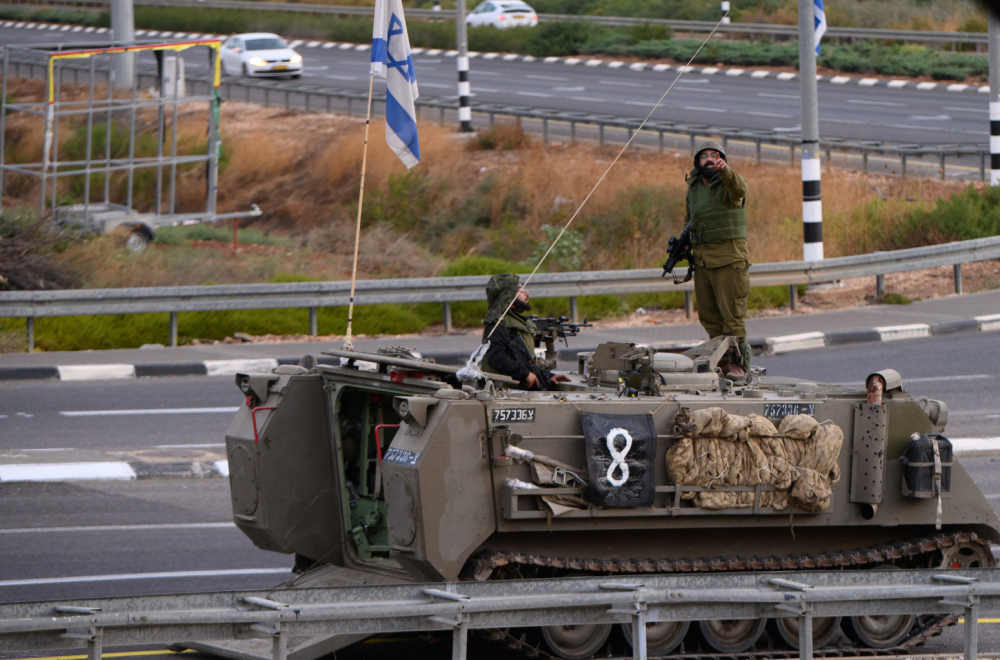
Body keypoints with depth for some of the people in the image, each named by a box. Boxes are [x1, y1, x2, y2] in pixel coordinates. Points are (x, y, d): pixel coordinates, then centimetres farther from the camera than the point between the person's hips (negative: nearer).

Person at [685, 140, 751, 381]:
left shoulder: (730, 183, -6)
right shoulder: (694, 187, 14)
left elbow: (738, 189, -32)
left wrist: (725, 170, -51)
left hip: (728, 259, -6)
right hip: (701, 259, 6)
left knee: (731, 312, -7)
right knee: (709, 315, 6)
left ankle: (737, 362, -3)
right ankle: (721, 360, 12)